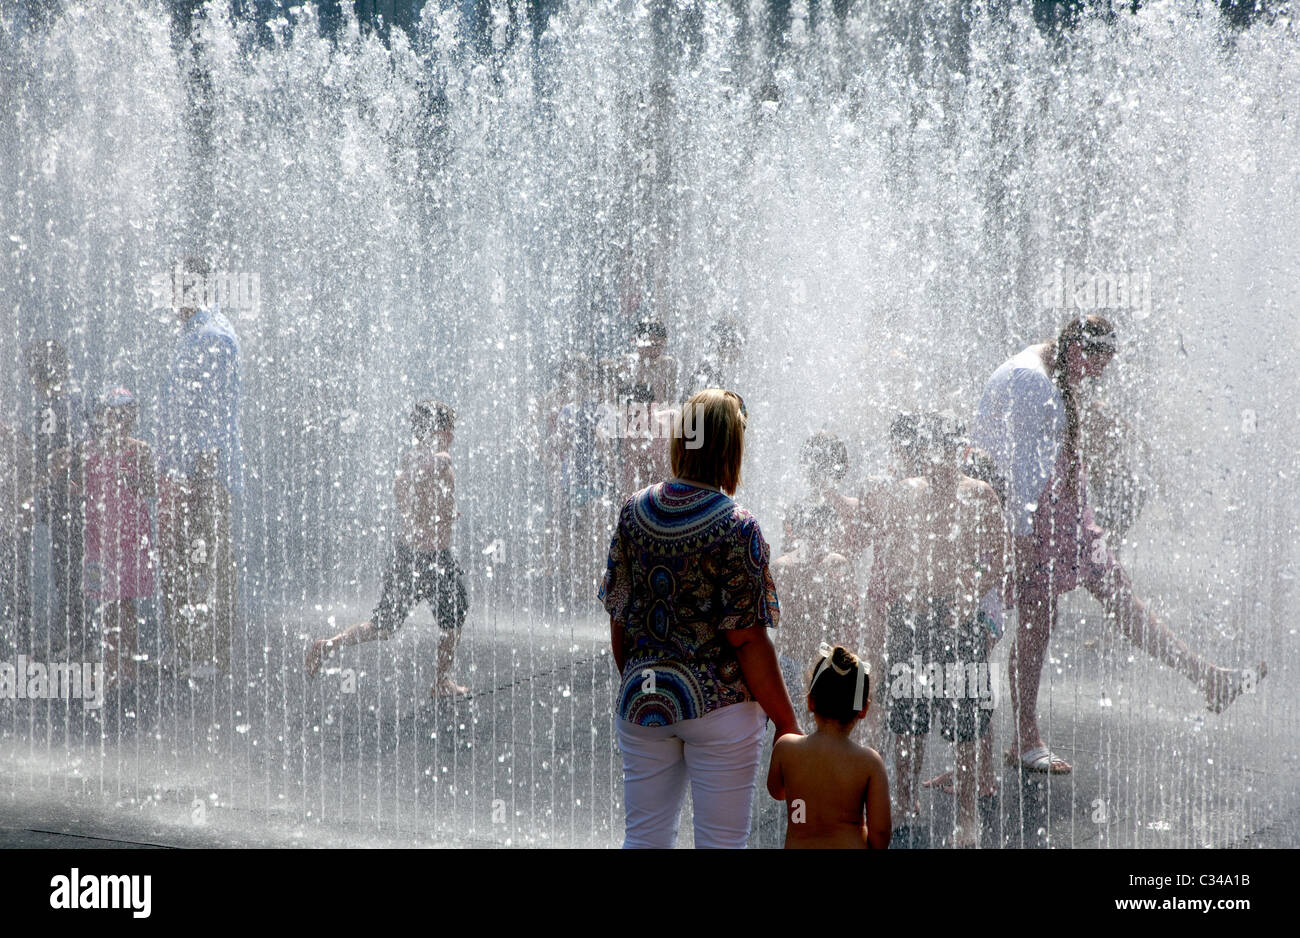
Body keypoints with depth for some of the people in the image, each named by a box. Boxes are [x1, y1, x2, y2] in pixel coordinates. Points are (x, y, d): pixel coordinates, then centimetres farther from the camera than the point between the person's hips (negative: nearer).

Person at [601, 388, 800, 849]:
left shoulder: (634, 510, -1)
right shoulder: (736, 527, -16)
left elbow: (618, 617, 6)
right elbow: (747, 640, -16)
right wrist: (787, 724, -8)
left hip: (642, 702, 5)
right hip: (718, 704, -5)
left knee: (643, 838, 14)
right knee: (720, 841, 6)